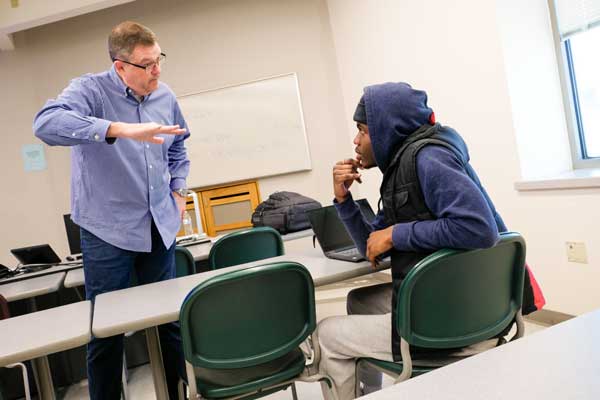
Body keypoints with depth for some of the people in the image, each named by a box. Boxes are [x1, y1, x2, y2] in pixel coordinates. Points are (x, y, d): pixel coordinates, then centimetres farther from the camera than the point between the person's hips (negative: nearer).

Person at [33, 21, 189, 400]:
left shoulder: (166, 97, 6)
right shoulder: (90, 90, -10)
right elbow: (47, 123, -31)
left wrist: (178, 192, 10)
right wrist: (122, 129, -40)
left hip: (161, 226, 5)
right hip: (108, 229, -4)